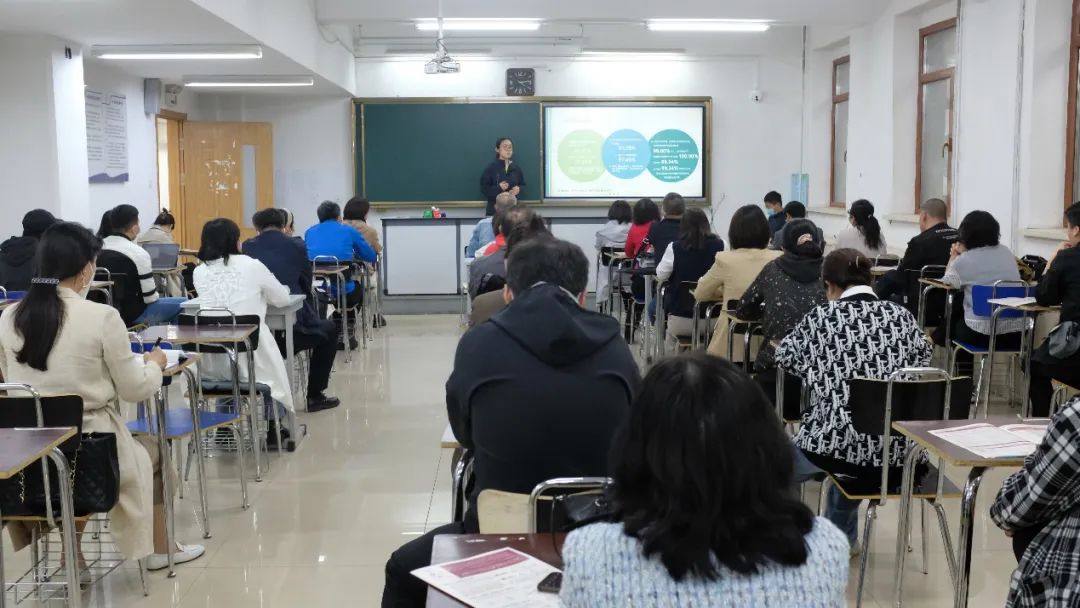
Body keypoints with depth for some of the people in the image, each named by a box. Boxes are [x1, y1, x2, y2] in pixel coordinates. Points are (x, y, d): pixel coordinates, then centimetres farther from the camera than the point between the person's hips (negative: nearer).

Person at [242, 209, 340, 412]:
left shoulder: (246, 248, 6)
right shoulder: (297, 247, 2)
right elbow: (306, 287, 13)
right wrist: (312, 316, 30)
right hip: (291, 330, -3)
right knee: (329, 329, 26)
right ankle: (315, 396, 24)